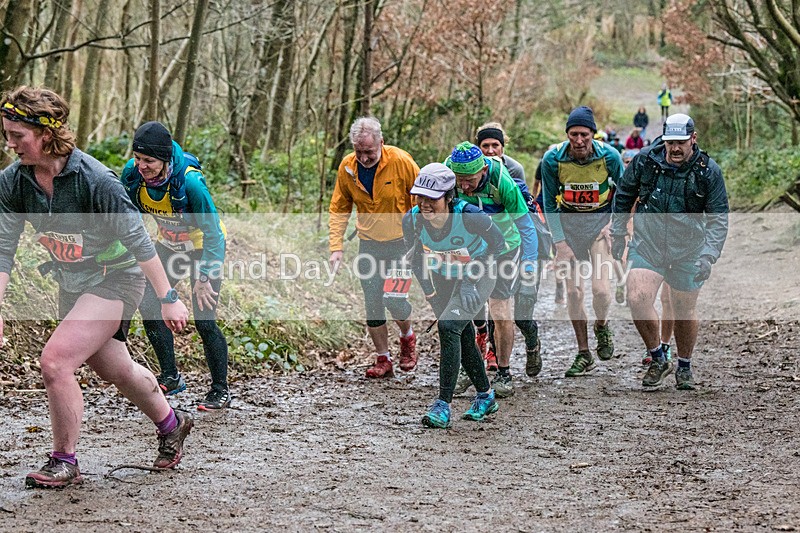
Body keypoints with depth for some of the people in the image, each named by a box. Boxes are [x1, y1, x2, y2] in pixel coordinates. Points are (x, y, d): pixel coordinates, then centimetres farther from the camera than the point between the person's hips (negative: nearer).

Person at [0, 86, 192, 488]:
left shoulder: (95, 179, -27)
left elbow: (138, 240, -21)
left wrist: (168, 299, -18)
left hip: (115, 280, -7)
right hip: (70, 284, 7)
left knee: (54, 361, -20)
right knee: (115, 369, 21)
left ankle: (64, 462, -1)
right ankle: (171, 425, 47)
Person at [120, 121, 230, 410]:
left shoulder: (190, 181, -35)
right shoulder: (133, 174, -19)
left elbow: (212, 233, -25)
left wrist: (203, 278, -24)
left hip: (204, 248, -5)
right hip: (168, 245, 6)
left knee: (204, 320, -10)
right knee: (149, 306, -5)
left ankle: (220, 389, 7)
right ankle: (170, 377, 12)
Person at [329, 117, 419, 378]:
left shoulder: (400, 161, -17)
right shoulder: (347, 167, -7)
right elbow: (339, 210, 3)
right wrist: (336, 246, -6)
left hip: (402, 241, -3)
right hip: (369, 243, 3)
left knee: (394, 299, -11)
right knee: (372, 302, 1)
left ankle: (407, 337, 22)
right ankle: (383, 360, 16)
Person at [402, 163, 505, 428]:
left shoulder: (471, 216, -33)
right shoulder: (412, 220, -21)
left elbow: (498, 244, -15)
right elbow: (415, 257, 0)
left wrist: (471, 281, -18)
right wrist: (429, 291, -4)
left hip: (479, 277, -5)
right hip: (445, 278, 5)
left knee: (448, 326, -22)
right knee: (463, 336, 12)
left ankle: (443, 405, -18)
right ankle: (485, 396, 35)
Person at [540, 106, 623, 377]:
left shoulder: (609, 156, -16)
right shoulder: (553, 159, -15)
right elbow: (549, 203, -4)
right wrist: (560, 241, -10)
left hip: (601, 220, -1)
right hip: (567, 221, 1)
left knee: (601, 288, -16)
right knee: (573, 291, -4)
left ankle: (602, 326, 18)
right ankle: (584, 356, 10)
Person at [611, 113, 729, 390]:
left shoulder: (709, 171, -10)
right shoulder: (645, 160, -7)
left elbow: (718, 218, -8)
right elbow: (624, 194, 10)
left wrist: (708, 256, -20)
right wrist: (618, 232, 10)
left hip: (688, 250, 0)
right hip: (647, 244, 0)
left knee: (685, 310, 10)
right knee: (637, 299, -18)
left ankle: (684, 367, 33)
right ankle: (658, 360, 2)